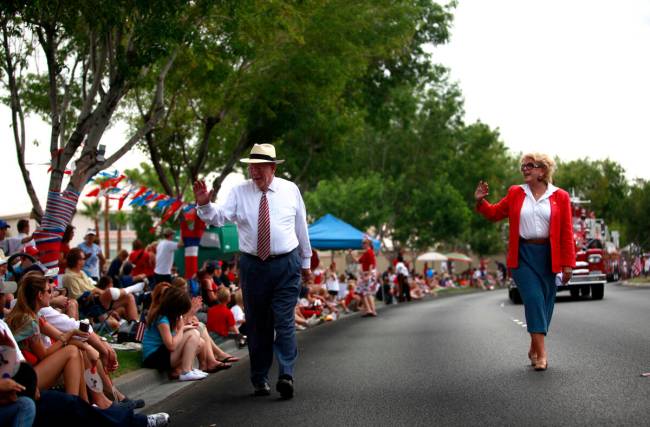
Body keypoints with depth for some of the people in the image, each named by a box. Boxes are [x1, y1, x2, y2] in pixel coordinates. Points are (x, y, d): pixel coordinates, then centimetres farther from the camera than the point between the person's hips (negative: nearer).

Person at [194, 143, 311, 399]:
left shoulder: (290, 190, 4)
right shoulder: (239, 192, 3)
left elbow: (301, 227, 12)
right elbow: (219, 217, -10)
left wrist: (306, 261, 16)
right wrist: (204, 205, -31)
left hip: (286, 265, -1)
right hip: (252, 266, 1)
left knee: (285, 322, -8)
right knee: (257, 325, 7)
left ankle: (286, 376, -13)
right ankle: (259, 380, 14)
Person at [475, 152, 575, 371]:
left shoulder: (560, 196, 3)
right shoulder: (515, 193, 8)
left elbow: (567, 232, 0)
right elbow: (495, 213, 17)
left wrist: (568, 263, -4)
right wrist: (481, 201, -3)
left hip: (548, 255, 0)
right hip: (523, 255, 0)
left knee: (545, 302, 5)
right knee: (533, 298, -11)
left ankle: (534, 348, 22)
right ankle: (541, 353, -14)